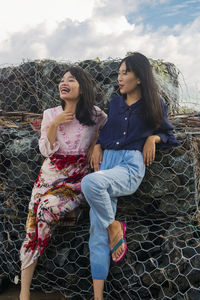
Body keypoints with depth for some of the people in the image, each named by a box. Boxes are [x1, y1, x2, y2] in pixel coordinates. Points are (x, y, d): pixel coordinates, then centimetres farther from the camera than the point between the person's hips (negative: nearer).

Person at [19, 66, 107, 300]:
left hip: (77, 178, -2)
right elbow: (46, 150, 0)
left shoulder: (94, 115, 0)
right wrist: (54, 124, -13)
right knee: (32, 226, -10)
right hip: (51, 173, 3)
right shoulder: (51, 114, 5)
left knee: (44, 212, -32)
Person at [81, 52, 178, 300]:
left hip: (131, 165, -4)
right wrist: (98, 145, 9)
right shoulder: (115, 103, 18)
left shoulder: (154, 105, 7)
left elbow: (168, 135, 16)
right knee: (97, 231, -6)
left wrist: (153, 138, -4)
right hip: (107, 161, 5)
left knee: (90, 183, -37)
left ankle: (114, 226, -10)